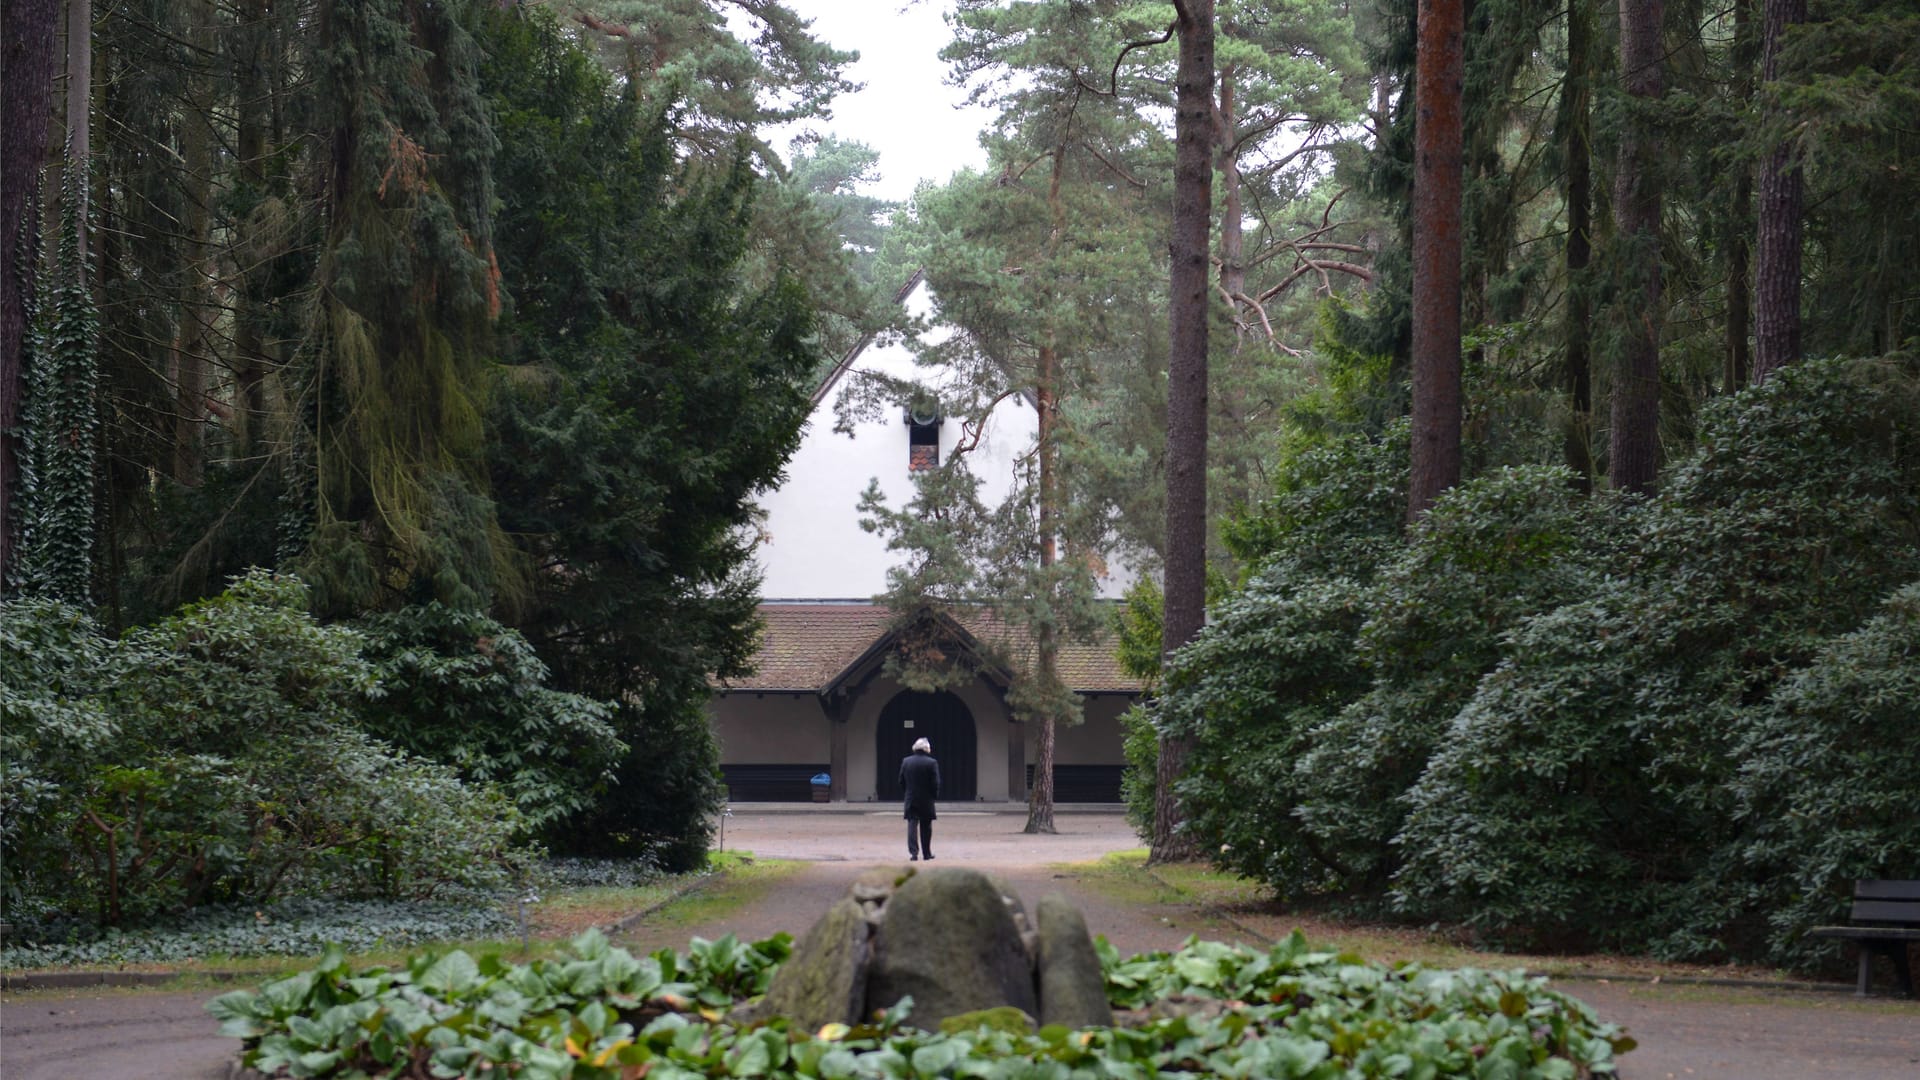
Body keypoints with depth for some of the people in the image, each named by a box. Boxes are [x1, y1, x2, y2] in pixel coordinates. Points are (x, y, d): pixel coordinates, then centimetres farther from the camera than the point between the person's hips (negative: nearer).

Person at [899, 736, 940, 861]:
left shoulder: (906, 761, 0)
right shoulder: (932, 763, -10)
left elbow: (901, 781, 4)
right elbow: (936, 783, -9)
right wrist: (934, 795, 6)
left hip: (911, 799, 1)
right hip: (926, 800, -1)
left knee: (912, 825, 0)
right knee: (926, 827, 10)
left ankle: (913, 852, -11)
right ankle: (927, 853, 16)